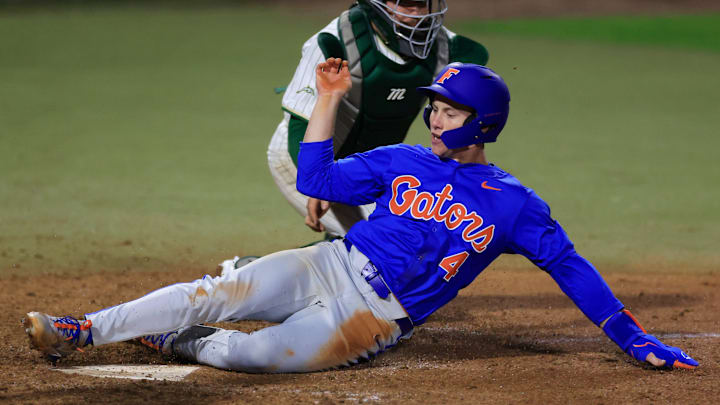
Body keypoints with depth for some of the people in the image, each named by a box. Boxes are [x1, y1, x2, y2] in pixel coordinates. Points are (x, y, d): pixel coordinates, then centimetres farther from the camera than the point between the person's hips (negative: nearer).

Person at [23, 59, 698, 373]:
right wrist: (328, 98, 7)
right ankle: (80, 333, -15)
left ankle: (183, 343, 1)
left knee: (255, 352, -28)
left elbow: (571, 269, 0)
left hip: (372, 319, -4)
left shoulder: (514, 205, -1)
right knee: (217, 293, -18)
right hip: (328, 267, 4)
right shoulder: (403, 161, 12)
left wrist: (634, 339, -4)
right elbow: (315, 180, 10)